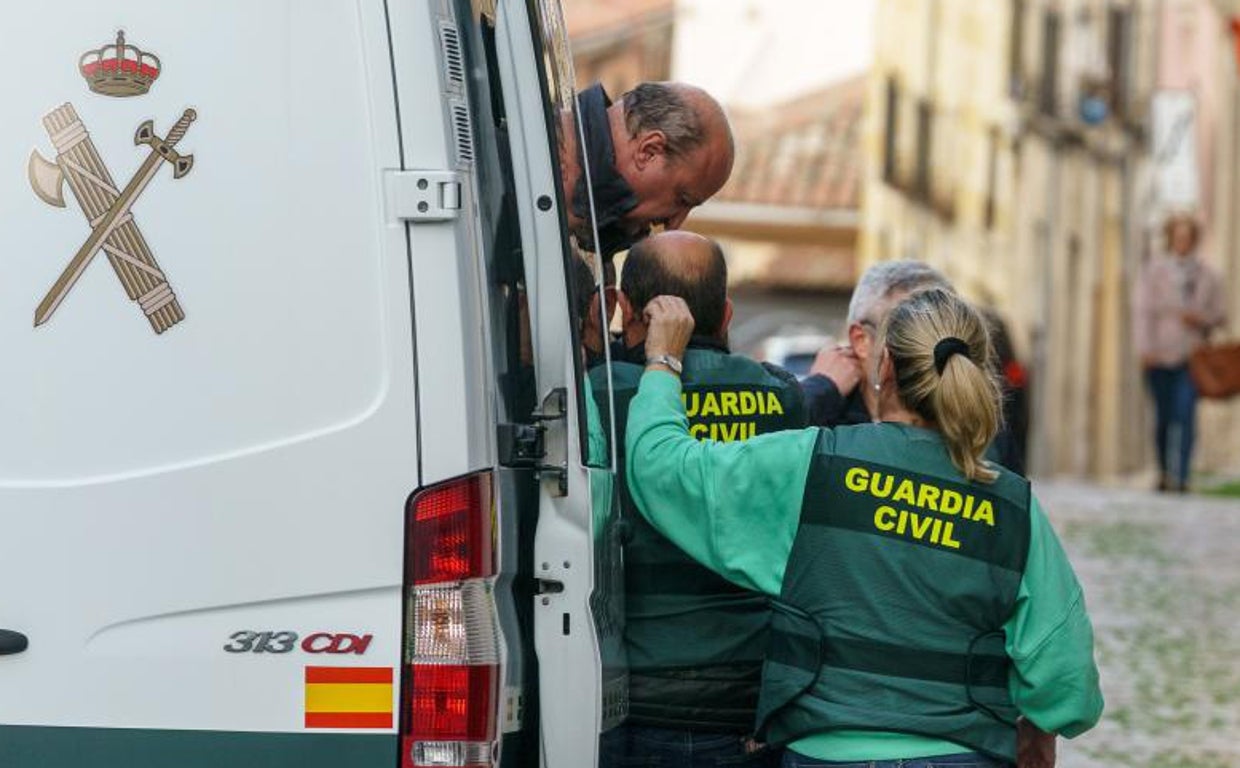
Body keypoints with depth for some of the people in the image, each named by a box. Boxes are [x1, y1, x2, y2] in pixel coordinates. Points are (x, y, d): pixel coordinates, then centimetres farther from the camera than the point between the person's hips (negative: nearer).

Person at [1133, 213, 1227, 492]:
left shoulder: (1207, 276, 12)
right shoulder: (1154, 270, 6)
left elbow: (1220, 315, 17)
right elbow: (1142, 309, -1)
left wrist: (1201, 319, -6)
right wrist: (1145, 348, -12)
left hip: (1192, 356, 0)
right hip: (1160, 354, 0)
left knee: (1185, 415, -13)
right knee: (1163, 416, 5)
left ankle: (1179, 476, -16)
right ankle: (1164, 472, 21)